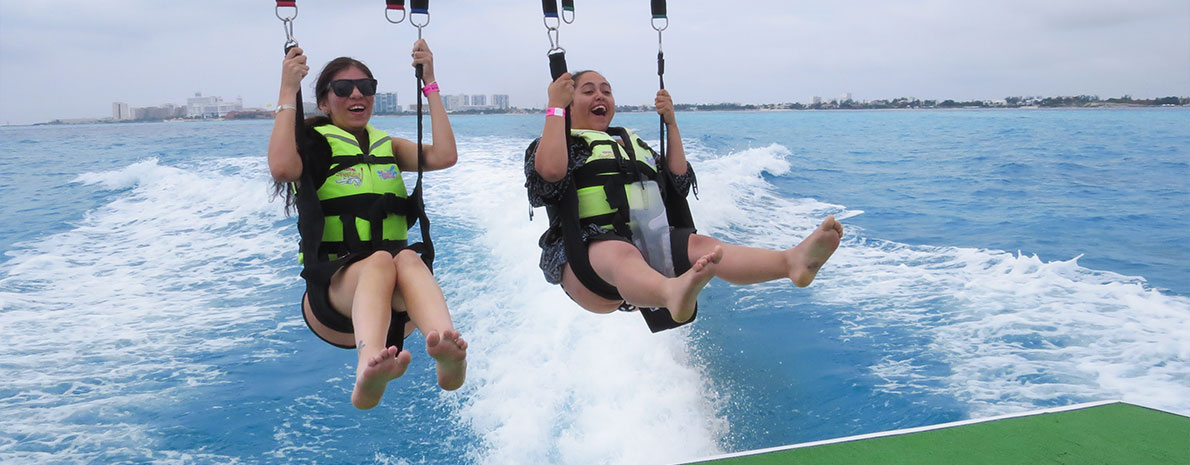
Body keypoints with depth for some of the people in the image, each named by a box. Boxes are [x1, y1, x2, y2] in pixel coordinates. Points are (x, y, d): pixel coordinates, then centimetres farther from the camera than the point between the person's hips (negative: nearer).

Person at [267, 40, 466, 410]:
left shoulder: (389, 147, 22)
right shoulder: (314, 146, 11)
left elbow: (444, 156, 2)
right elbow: (282, 168, -15)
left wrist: (429, 83, 6)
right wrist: (288, 92, -9)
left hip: (395, 306, 3)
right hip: (332, 292, -2)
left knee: (407, 257, -33)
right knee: (380, 260, -36)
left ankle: (448, 354, -63)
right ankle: (367, 371, -65)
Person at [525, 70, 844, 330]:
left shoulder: (632, 143, 32)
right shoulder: (560, 144, 14)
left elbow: (679, 183, 24)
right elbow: (551, 172, -11)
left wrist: (671, 123, 22)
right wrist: (554, 108, -6)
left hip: (646, 243, 5)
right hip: (586, 252, -5)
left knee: (697, 245, -25)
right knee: (621, 254, -40)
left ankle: (793, 261, -53)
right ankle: (674, 295, -76)